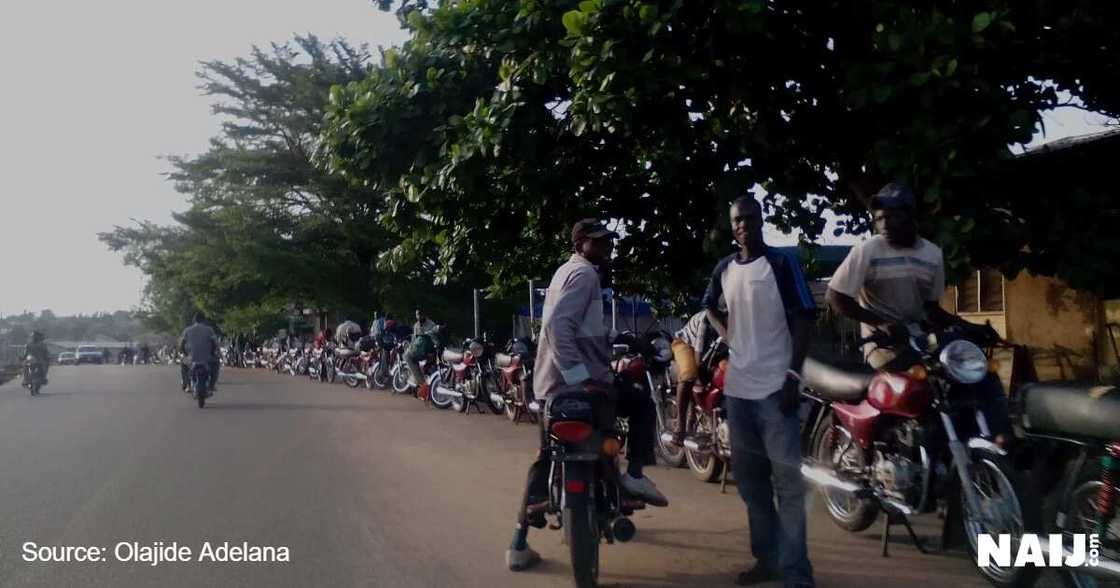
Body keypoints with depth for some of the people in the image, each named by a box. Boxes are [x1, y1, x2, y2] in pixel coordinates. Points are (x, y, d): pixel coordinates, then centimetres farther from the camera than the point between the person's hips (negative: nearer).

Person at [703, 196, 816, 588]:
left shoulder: (782, 263, -5)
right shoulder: (724, 269, 10)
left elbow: (803, 319, -8)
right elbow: (710, 306, 29)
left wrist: (793, 376, -15)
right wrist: (728, 336, 11)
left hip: (775, 387, -6)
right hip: (737, 386, 6)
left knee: (788, 479, -6)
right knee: (749, 477, 13)